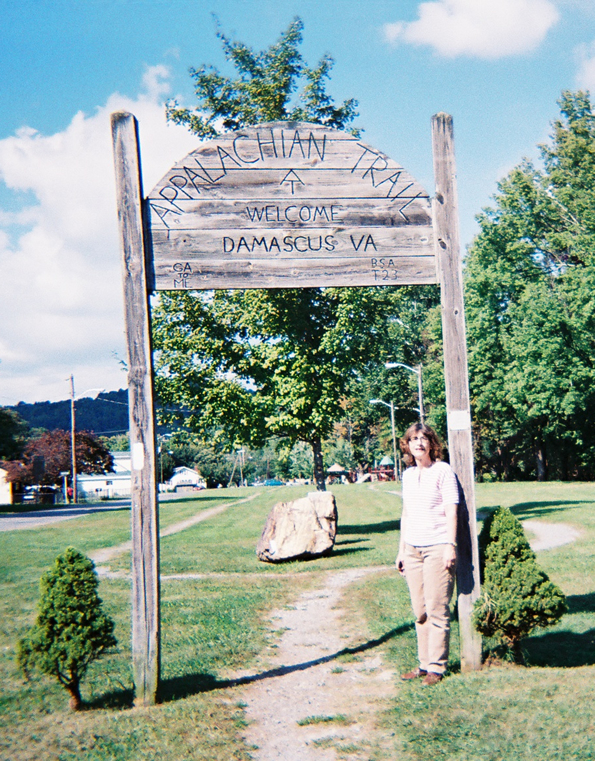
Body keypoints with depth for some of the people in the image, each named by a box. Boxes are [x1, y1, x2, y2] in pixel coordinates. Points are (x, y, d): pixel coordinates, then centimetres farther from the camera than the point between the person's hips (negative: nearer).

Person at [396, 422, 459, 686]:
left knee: (437, 610, -4)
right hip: (413, 549, 6)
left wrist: (450, 546, -15)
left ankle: (436, 667, 4)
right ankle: (424, 664, 17)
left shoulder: (443, 471, -4)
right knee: (420, 612, 9)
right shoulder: (408, 475, 14)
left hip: (437, 547, -6)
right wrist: (401, 550, 19)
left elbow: (451, 511, -8)